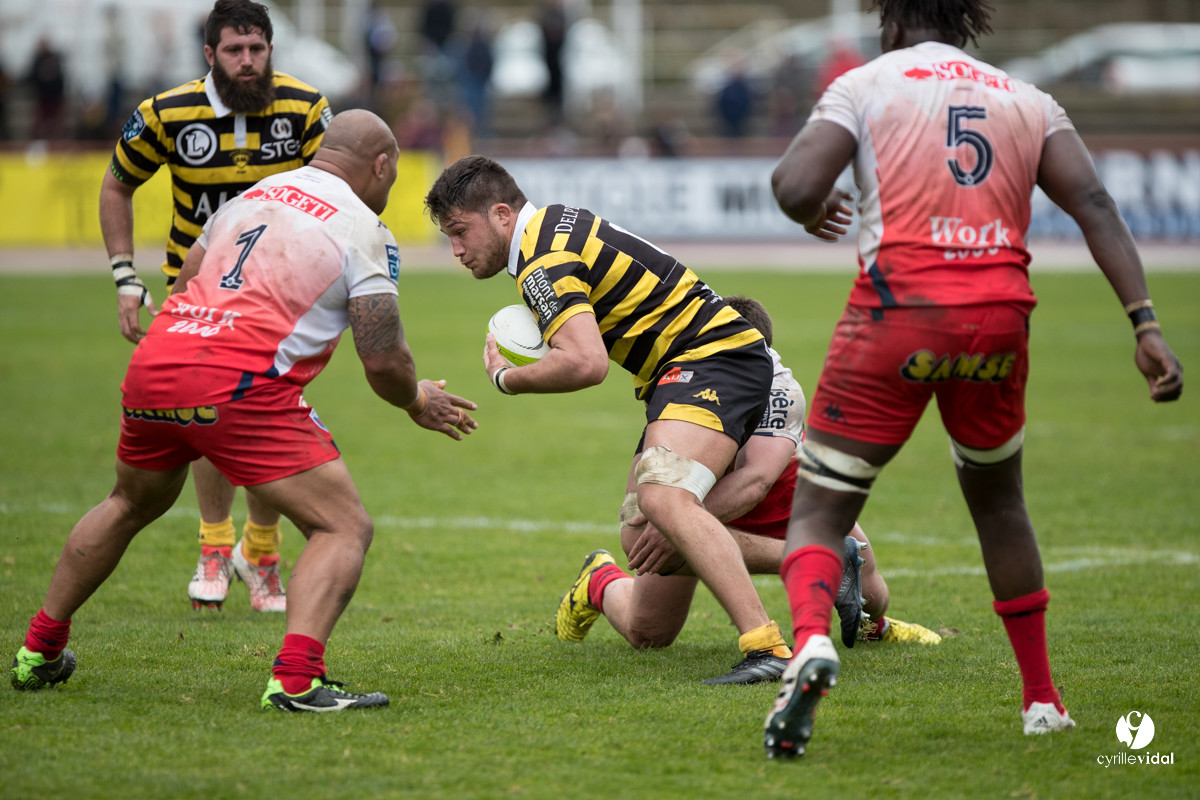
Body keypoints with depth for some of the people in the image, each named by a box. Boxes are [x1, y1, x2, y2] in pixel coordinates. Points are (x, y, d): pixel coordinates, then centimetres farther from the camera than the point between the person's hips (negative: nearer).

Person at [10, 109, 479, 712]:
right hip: (237, 388, -7)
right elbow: (382, 361, -1)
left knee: (130, 505, 32)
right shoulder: (363, 229, 2)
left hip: (152, 365, 7)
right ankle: (295, 679, -20)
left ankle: (38, 652, 39)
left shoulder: (254, 195, 22)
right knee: (344, 529, -1)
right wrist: (416, 402, 20)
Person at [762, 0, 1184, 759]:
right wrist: (1145, 322, -1)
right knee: (998, 502, 27)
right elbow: (1093, 203, 5)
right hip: (999, 314, 3)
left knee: (818, 512, 5)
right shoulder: (1025, 99, 17)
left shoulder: (866, 84, 7)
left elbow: (795, 188, -6)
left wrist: (814, 212, 18)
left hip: (899, 312, -3)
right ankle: (1043, 699, 28)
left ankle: (811, 641, -27)